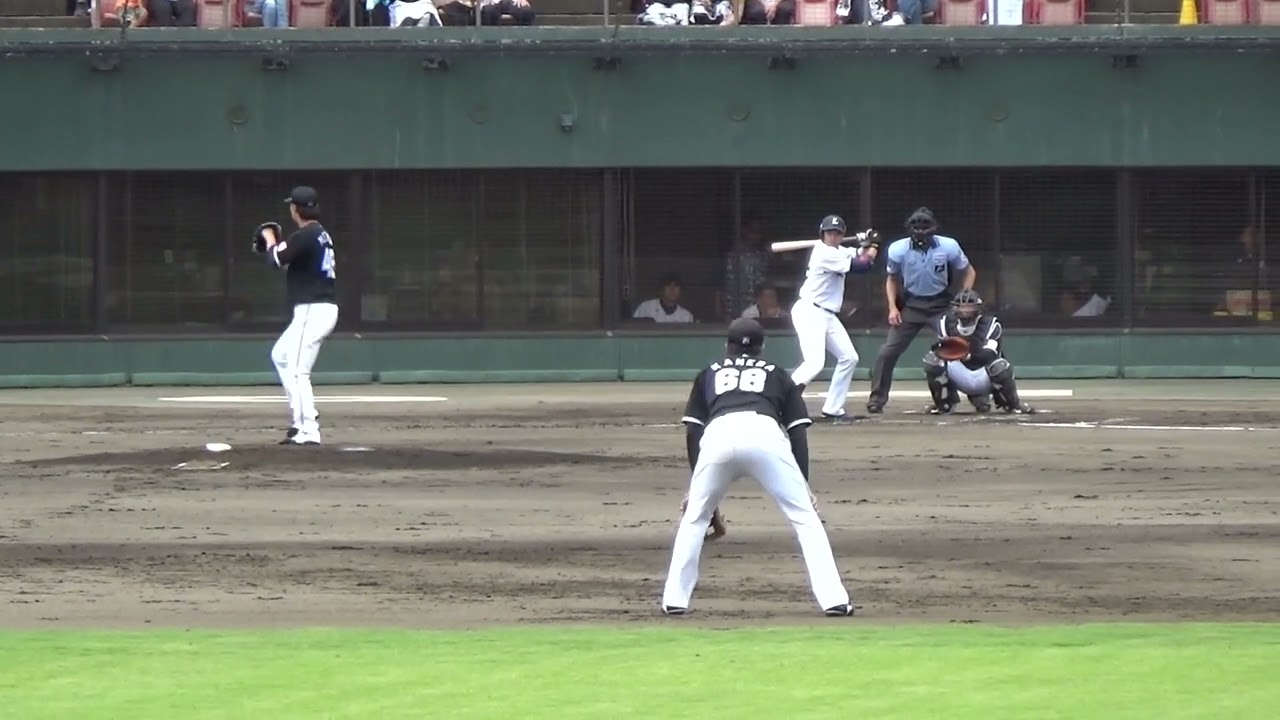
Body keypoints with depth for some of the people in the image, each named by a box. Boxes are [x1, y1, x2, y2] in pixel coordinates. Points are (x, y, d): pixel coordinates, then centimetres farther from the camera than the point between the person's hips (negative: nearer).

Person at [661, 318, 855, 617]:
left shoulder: (709, 374, 35)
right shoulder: (777, 376, 34)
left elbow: (692, 430, 24)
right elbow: (798, 432, 22)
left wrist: (696, 484, 25)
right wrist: (804, 484, 20)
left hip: (717, 436, 1)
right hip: (766, 434, -1)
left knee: (695, 517, 22)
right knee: (805, 517, 7)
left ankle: (675, 598, 16)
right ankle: (833, 599, -5)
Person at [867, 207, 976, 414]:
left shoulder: (949, 247, -16)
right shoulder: (898, 250, -13)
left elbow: (968, 272, 0)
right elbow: (892, 279, 6)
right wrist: (893, 307, -6)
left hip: (941, 305, -1)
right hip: (911, 305, 1)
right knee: (888, 352, -6)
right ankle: (877, 399, 6)